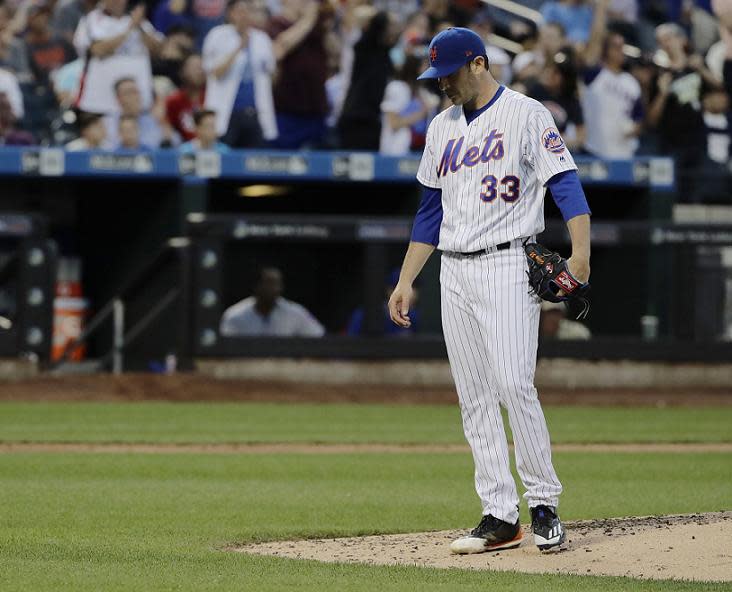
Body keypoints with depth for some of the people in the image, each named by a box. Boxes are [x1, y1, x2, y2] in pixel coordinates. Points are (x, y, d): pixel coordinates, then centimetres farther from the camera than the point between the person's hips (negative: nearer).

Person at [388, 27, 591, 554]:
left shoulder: (526, 115, -4)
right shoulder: (443, 128, 17)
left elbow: (566, 184, -12)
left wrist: (581, 254, -26)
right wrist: (406, 283, 17)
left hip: (507, 267, -7)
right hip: (454, 274, 7)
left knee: (514, 385, -16)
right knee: (475, 399, 2)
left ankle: (545, 504, -6)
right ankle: (500, 517, 3)